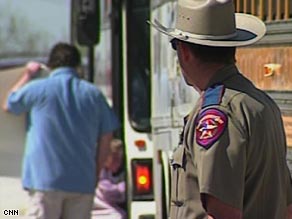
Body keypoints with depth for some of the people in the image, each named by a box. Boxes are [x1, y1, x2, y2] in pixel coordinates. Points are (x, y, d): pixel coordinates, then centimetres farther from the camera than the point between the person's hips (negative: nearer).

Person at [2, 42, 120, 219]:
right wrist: (95, 173, 18)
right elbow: (106, 137, 9)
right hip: (83, 182, 3)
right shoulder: (93, 94, 7)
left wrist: (27, 76, 27)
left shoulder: (37, 88, -2)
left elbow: (8, 105, 16)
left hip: (45, 179, -3)